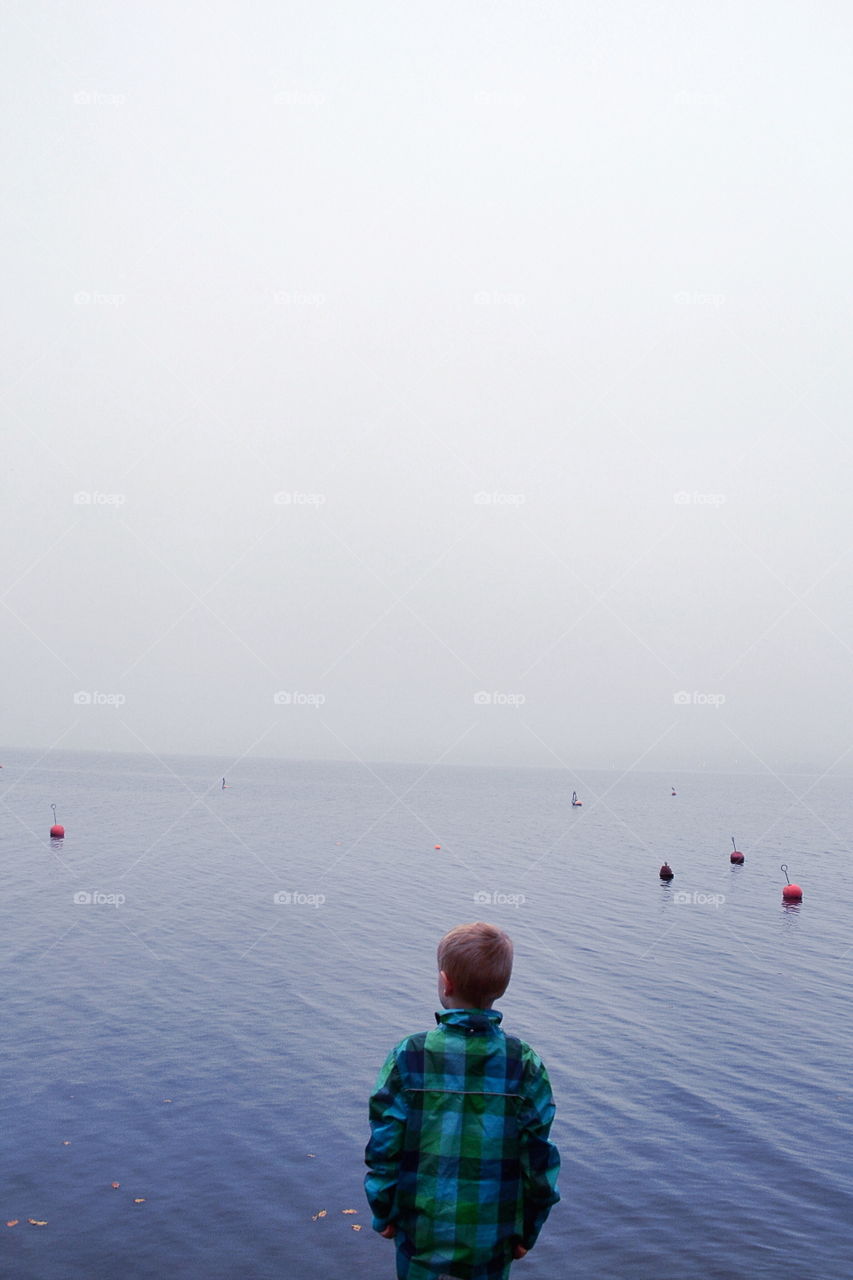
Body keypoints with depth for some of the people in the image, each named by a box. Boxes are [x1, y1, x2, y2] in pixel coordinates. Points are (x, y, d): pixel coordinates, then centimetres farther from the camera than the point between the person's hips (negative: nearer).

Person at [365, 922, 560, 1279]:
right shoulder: (525, 1065, -11)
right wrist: (528, 1230, 7)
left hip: (422, 1230, 0)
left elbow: (383, 1147, -9)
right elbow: (538, 1158, -6)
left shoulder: (408, 1056, -14)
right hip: (493, 1236, 1)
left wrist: (383, 1214, 6)